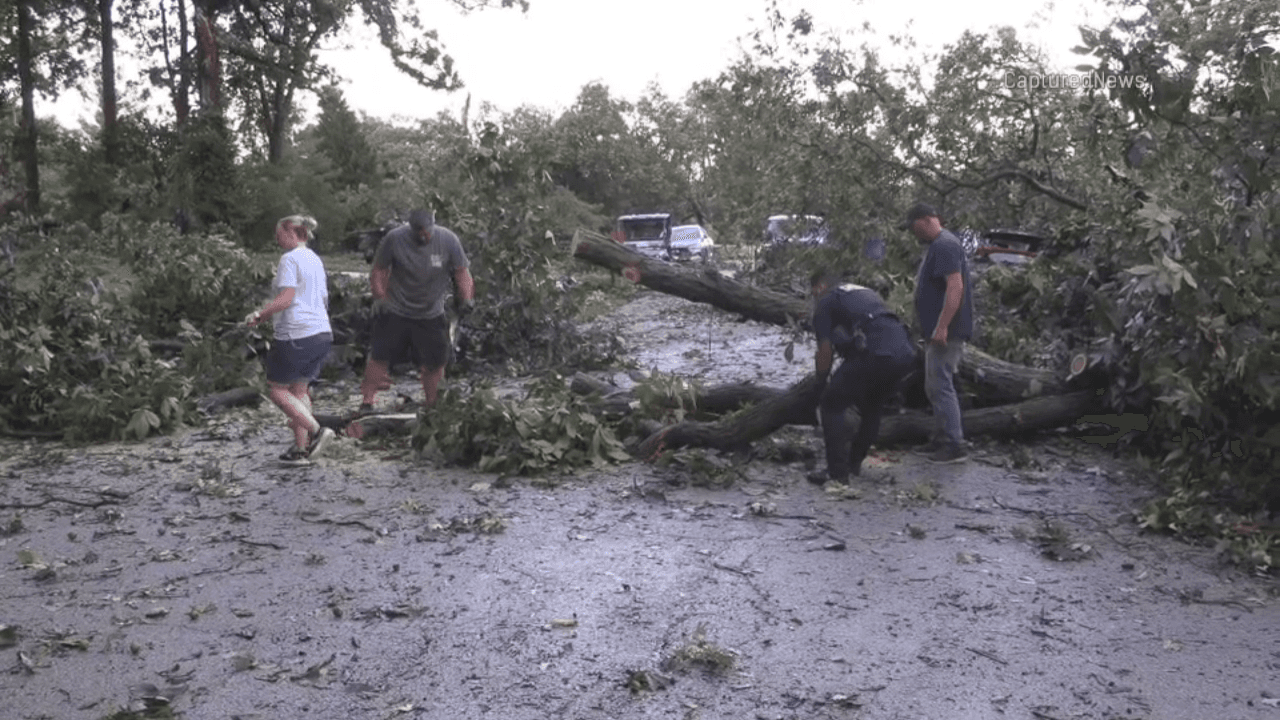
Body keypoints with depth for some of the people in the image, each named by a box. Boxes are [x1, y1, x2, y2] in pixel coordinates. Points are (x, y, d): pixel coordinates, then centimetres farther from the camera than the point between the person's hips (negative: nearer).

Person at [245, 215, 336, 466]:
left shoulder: (290, 259, -9)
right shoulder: (315, 260, 18)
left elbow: (286, 298, -19)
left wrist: (258, 316, -8)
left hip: (297, 335, -8)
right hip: (322, 332, 8)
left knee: (277, 390, 3)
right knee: (300, 389, 12)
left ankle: (316, 431, -8)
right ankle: (301, 449, 9)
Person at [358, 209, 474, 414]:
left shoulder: (448, 240, -11)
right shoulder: (394, 238, -12)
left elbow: (461, 271, 0)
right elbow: (378, 270, 0)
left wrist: (466, 298, -9)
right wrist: (381, 296, -9)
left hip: (431, 315, 1)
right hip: (395, 312, -1)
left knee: (434, 363, 2)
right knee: (378, 358, -4)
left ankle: (431, 406, 20)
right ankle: (367, 402, 8)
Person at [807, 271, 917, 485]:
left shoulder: (825, 302, 13)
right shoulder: (866, 292, 34)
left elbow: (825, 351, 8)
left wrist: (821, 381, 24)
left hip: (875, 355, -7)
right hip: (906, 353, 7)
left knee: (831, 405, 7)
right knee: (873, 407, 28)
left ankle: (837, 472, 7)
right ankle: (855, 462, 34)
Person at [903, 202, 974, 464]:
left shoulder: (946, 246, -16)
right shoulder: (936, 246, 17)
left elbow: (955, 287, -25)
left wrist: (942, 327, -28)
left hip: (946, 332, -11)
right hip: (936, 331, 11)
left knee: (941, 386, -9)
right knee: (935, 387, 15)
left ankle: (955, 445, -5)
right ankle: (941, 439, 24)